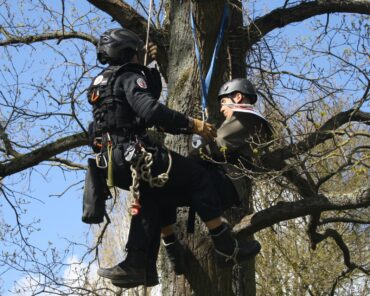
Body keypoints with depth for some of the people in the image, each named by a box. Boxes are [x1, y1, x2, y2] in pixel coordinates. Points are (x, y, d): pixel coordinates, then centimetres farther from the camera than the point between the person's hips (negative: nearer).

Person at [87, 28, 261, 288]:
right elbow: (150, 109, -21)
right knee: (197, 176, -4)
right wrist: (192, 125, -17)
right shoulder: (130, 76, -4)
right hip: (133, 155, -10)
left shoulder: (100, 83, 25)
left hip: (110, 163, 10)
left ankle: (136, 264, 12)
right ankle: (224, 241, -3)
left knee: (150, 199, 25)